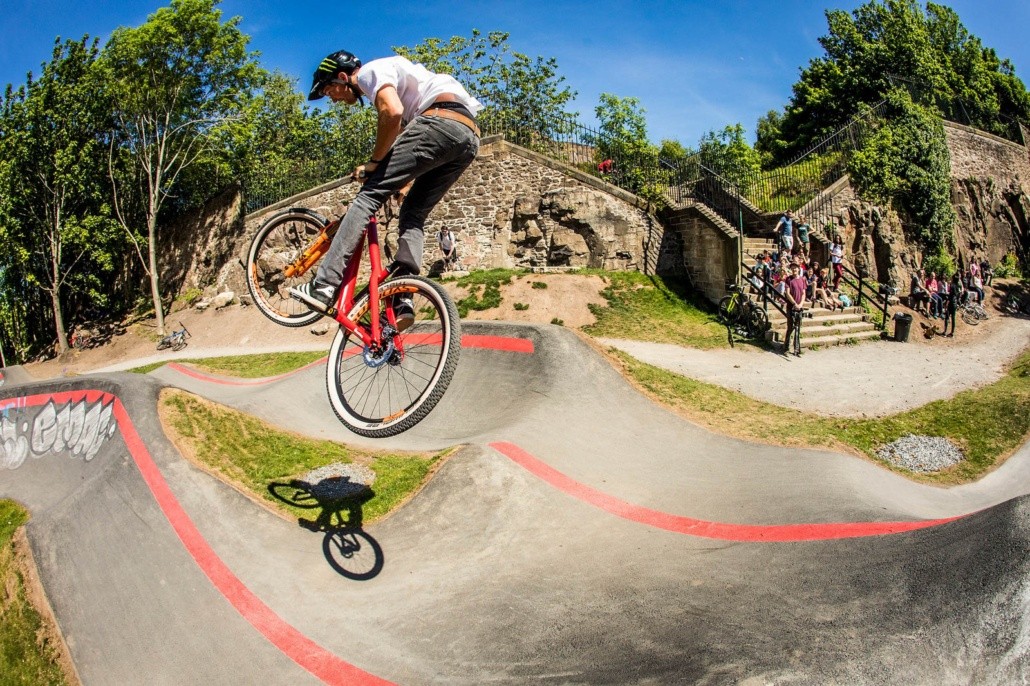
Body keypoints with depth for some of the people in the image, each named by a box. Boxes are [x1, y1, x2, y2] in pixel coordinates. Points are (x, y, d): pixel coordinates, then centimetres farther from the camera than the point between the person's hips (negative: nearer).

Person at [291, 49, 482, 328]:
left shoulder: (371, 71, 6)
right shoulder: (392, 82, 35)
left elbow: (393, 113, -14)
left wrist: (374, 161, -3)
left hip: (441, 121, -10)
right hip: (470, 137, 10)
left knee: (369, 194, -9)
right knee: (413, 214, 11)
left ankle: (324, 286, -15)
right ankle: (402, 302, -2)